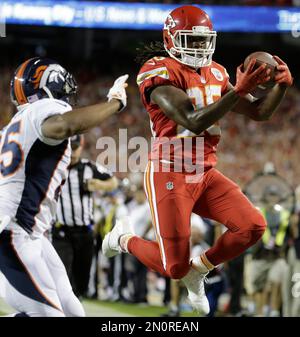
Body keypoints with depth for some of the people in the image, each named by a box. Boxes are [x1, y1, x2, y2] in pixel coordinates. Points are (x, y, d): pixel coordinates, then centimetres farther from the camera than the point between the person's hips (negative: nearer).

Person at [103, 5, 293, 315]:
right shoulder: (159, 73, -16)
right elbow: (194, 122, -27)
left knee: (253, 226, -9)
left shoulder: (214, 73, 9)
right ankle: (124, 239, 26)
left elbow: (259, 113, 10)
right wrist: (239, 90, -33)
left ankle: (197, 271, 15)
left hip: (205, 174, 7)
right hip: (170, 176, -7)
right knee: (175, 268, -7)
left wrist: (281, 85, -10)